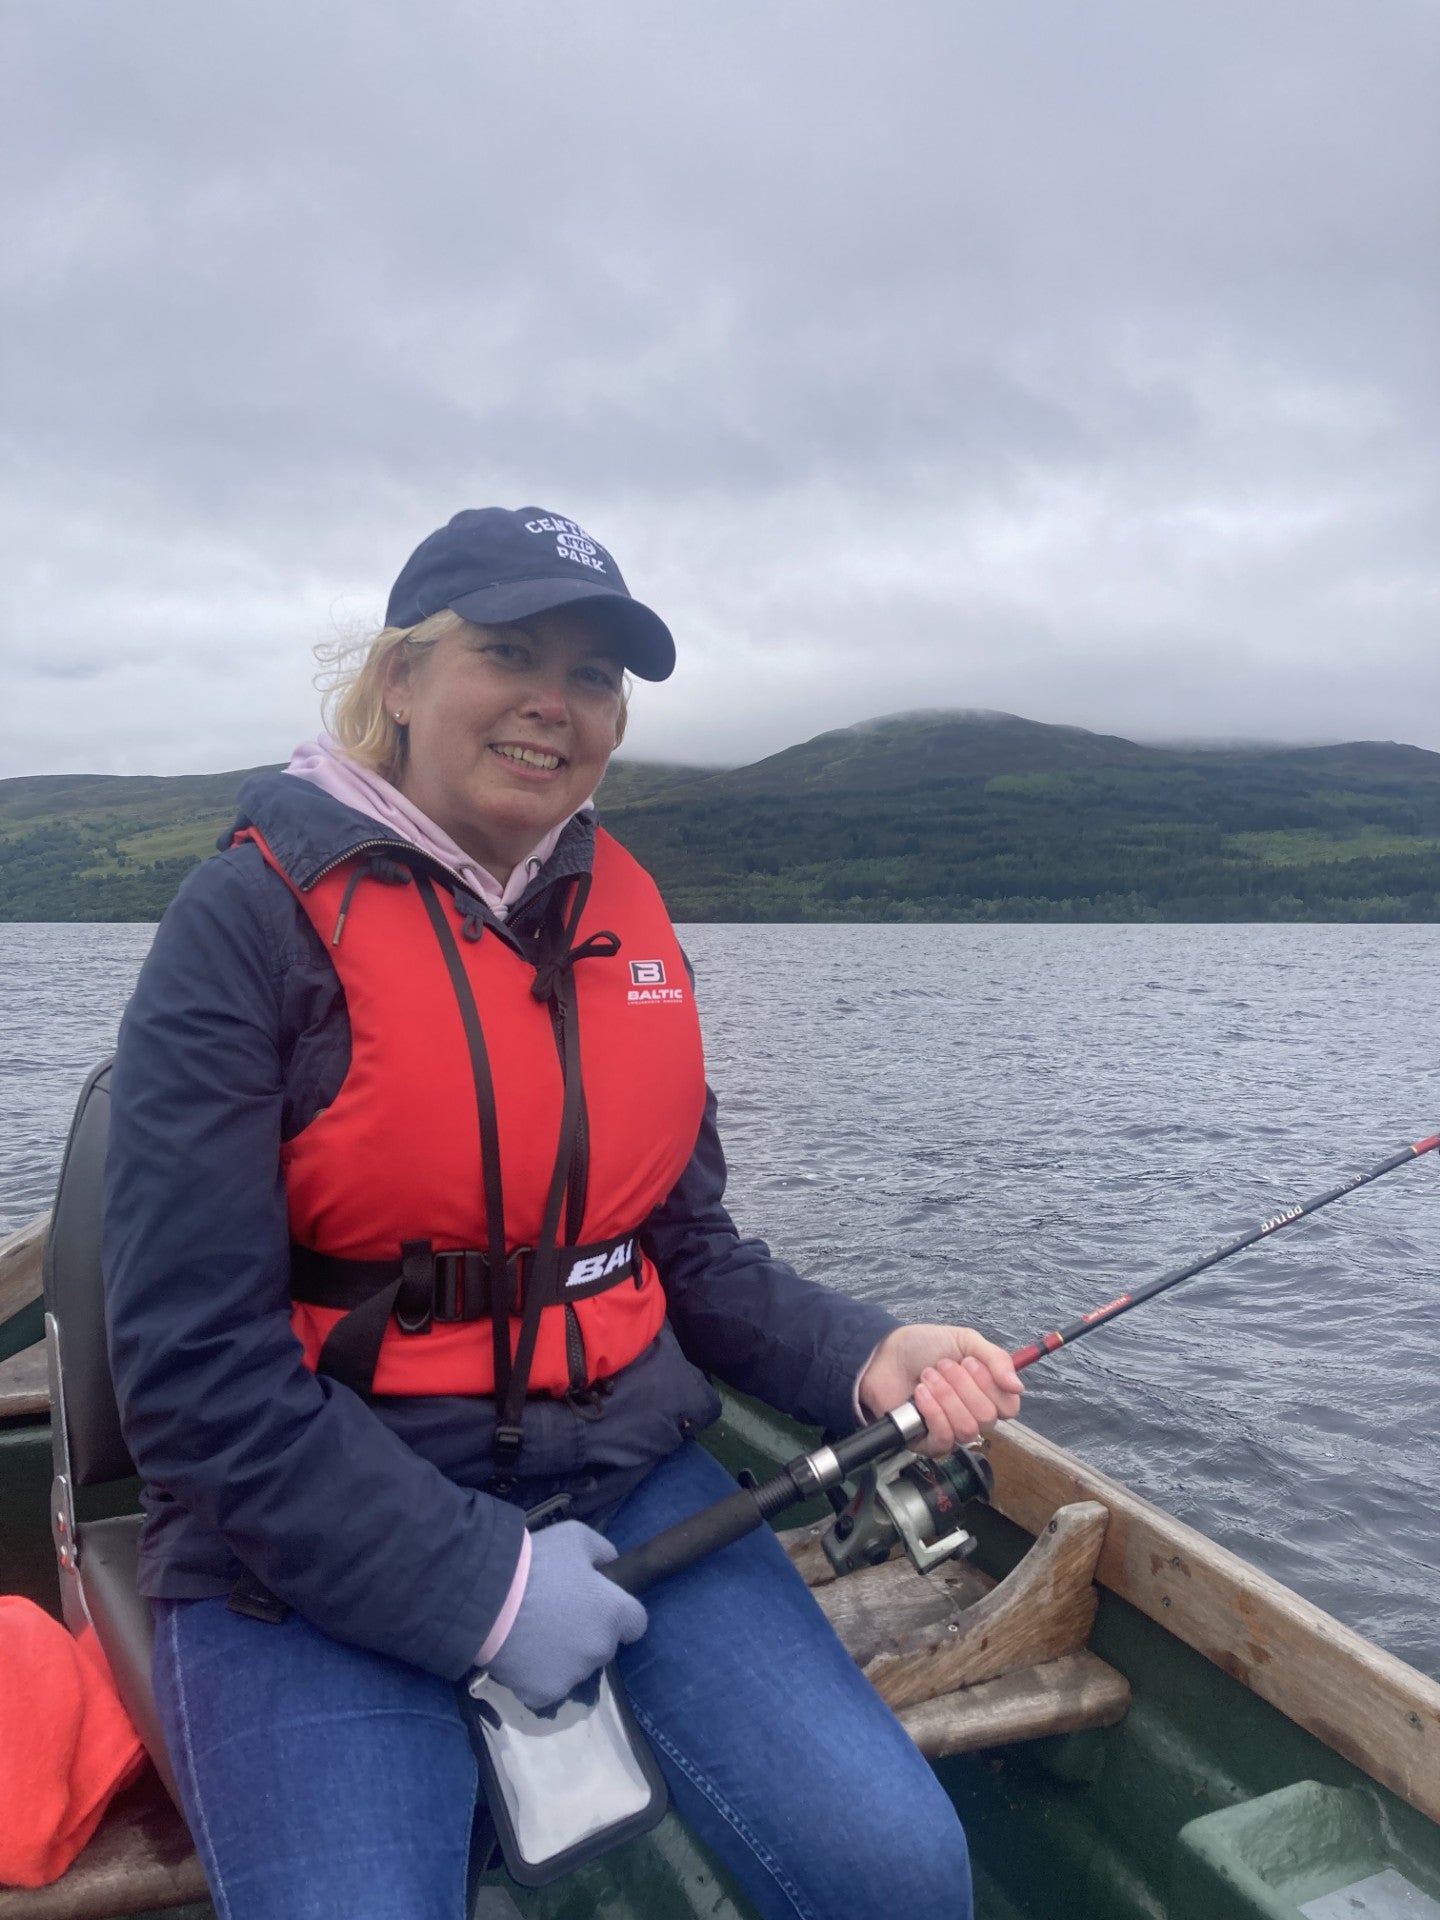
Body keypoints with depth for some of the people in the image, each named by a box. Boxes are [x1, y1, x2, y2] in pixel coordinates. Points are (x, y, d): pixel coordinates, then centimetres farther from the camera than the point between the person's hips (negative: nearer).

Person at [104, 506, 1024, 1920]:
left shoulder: (625, 915, 5)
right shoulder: (252, 918, -10)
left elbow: (696, 1255, 9)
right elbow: (195, 1368, -13)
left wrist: (867, 1361, -8)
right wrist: (478, 1590, -15)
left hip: (619, 1477, 4)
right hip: (314, 1538, -3)